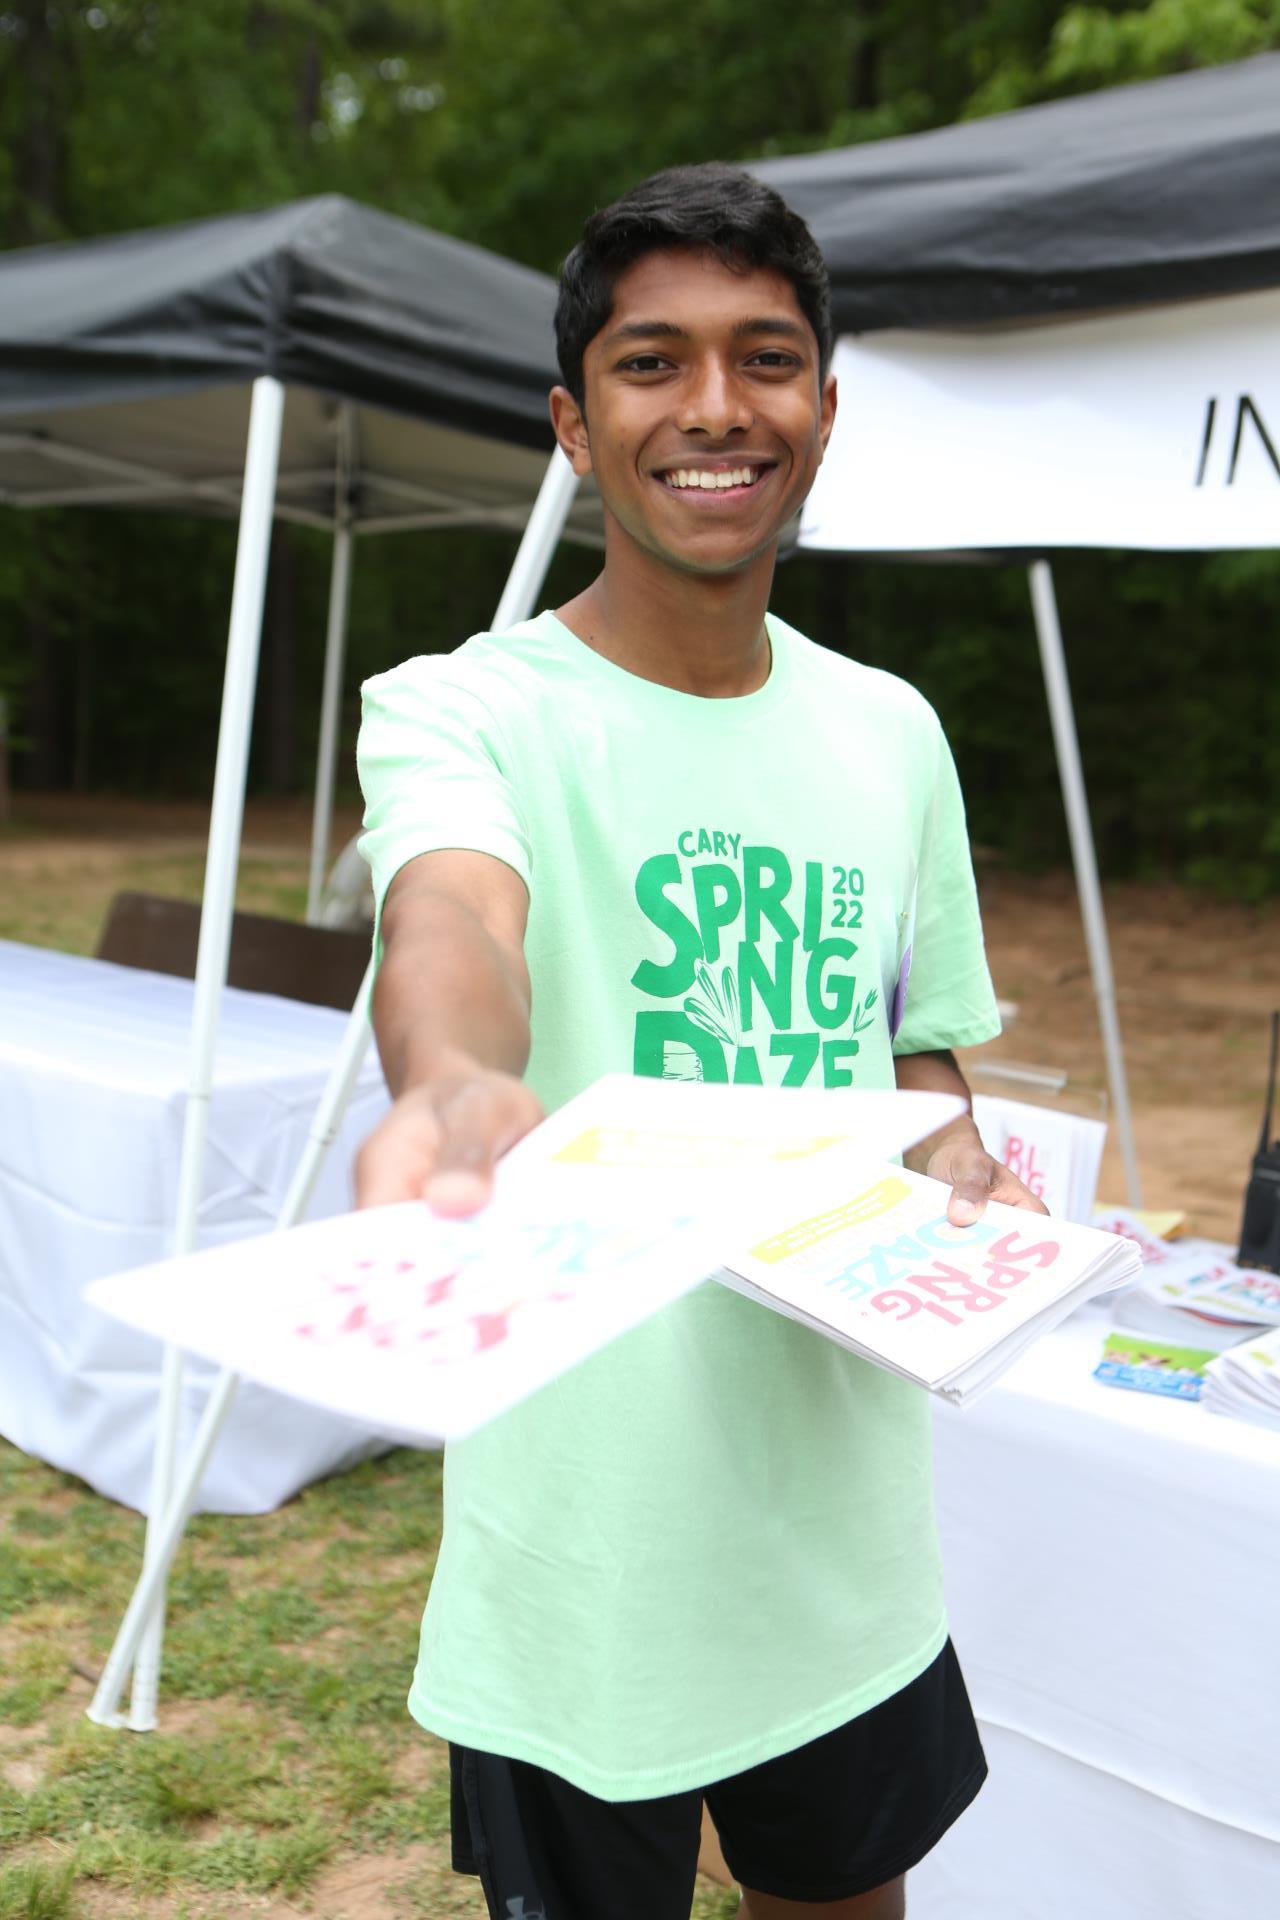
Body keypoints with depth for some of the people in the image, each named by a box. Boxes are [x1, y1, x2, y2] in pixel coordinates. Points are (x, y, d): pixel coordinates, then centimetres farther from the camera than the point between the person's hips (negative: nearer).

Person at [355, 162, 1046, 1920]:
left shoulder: (891, 731, 3)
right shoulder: (461, 710, -12)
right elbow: (452, 918, -35)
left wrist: (961, 1178, -10)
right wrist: (463, 1093, -58)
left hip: (852, 1527, 5)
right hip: (585, 1560, -4)